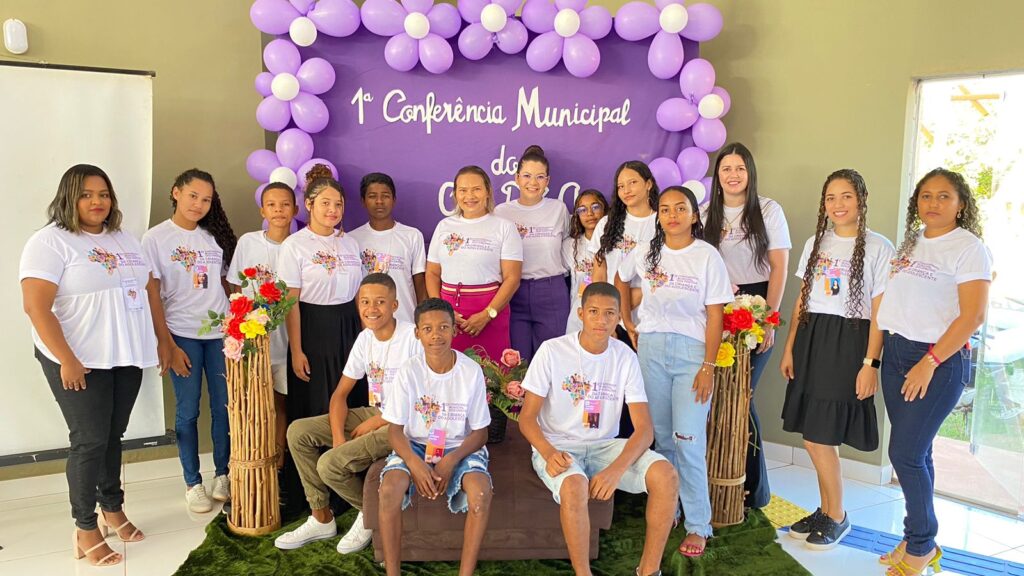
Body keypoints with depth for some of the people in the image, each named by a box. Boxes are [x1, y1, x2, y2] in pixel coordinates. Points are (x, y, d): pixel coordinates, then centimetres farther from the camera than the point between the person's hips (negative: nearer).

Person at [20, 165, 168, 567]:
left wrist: (162, 339, 11)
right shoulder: (50, 241, -10)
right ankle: (85, 529, 14)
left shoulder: (124, 239, 12)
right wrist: (66, 360, -20)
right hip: (79, 361, -6)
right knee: (90, 440, -1)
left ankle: (112, 509, 32)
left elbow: (150, 289, 17)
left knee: (113, 436, 15)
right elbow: (36, 306, -17)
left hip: (126, 357, 6)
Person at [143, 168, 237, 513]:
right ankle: (193, 483, 18)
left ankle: (222, 474, 22)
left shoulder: (215, 236, 8)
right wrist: (168, 346, -9)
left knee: (224, 406, 6)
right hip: (183, 335, -3)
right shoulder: (156, 238, -3)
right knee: (188, 410, 5)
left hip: (221, 333, 3)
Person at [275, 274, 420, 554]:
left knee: (330, 465, -22)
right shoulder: (365, 338, 3)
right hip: (373, 413, 8)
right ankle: (321, 518, 10)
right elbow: (340, 393, 5)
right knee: (298, 432, -3)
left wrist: (375, 423, -13)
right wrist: (338, 437, -12)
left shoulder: (413, 337, -18)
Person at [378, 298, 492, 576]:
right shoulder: (409, 371, -8)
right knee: (390, 488, -29)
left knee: (481, 491, -31)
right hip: (414, 446, 1)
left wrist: (451, 461, -21)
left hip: (459, 448, 0)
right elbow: (395, 430, -6)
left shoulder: (471, 371, -9)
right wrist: (415, 464, -25)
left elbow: (480, 432, -4)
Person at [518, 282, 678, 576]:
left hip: (605, 446, 3)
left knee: (666, 475, -22)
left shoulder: (625, 357, -3)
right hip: (556, 447, -3)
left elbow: (644, 428, -8)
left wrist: (616, 470, -26)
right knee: (575, 487, -37)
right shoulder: (552, 350, -11)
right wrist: (549, 453, -29)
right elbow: (527, 418, -8)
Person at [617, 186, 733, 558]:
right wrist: (629, 324, 15)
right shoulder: (646, 253, 6)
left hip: (691, 350, -3)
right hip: (651, 348, 4)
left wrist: (708, 367, -11)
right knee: (661, 437, 9)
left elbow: (715, 315, -6)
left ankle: (698, 526, 4)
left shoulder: (707, 256, -5)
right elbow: (621, 282, 25)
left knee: (688, 440, -8)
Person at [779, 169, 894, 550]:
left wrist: (870, 363, -13)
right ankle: (826, 511, 24)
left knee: (819, 436, -5)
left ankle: (837, 518, 14)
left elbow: (880, 312, -7)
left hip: (849, 342, -5)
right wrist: (789, 348, 9)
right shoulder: (816, 243, 12)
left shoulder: (878, 248, -4)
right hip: (810, 340, 5)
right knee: (813, 436, 7)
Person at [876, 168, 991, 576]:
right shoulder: (910, 243, 12)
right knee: (915, 452, 12)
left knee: (905, 453, -5)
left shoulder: (968, 248, -8)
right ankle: (919, 542, 25)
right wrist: (880, 353, 8)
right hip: (895, 353, 6)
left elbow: (973, 316, -15)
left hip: (940, 360, -6)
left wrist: (929, 362, -17)